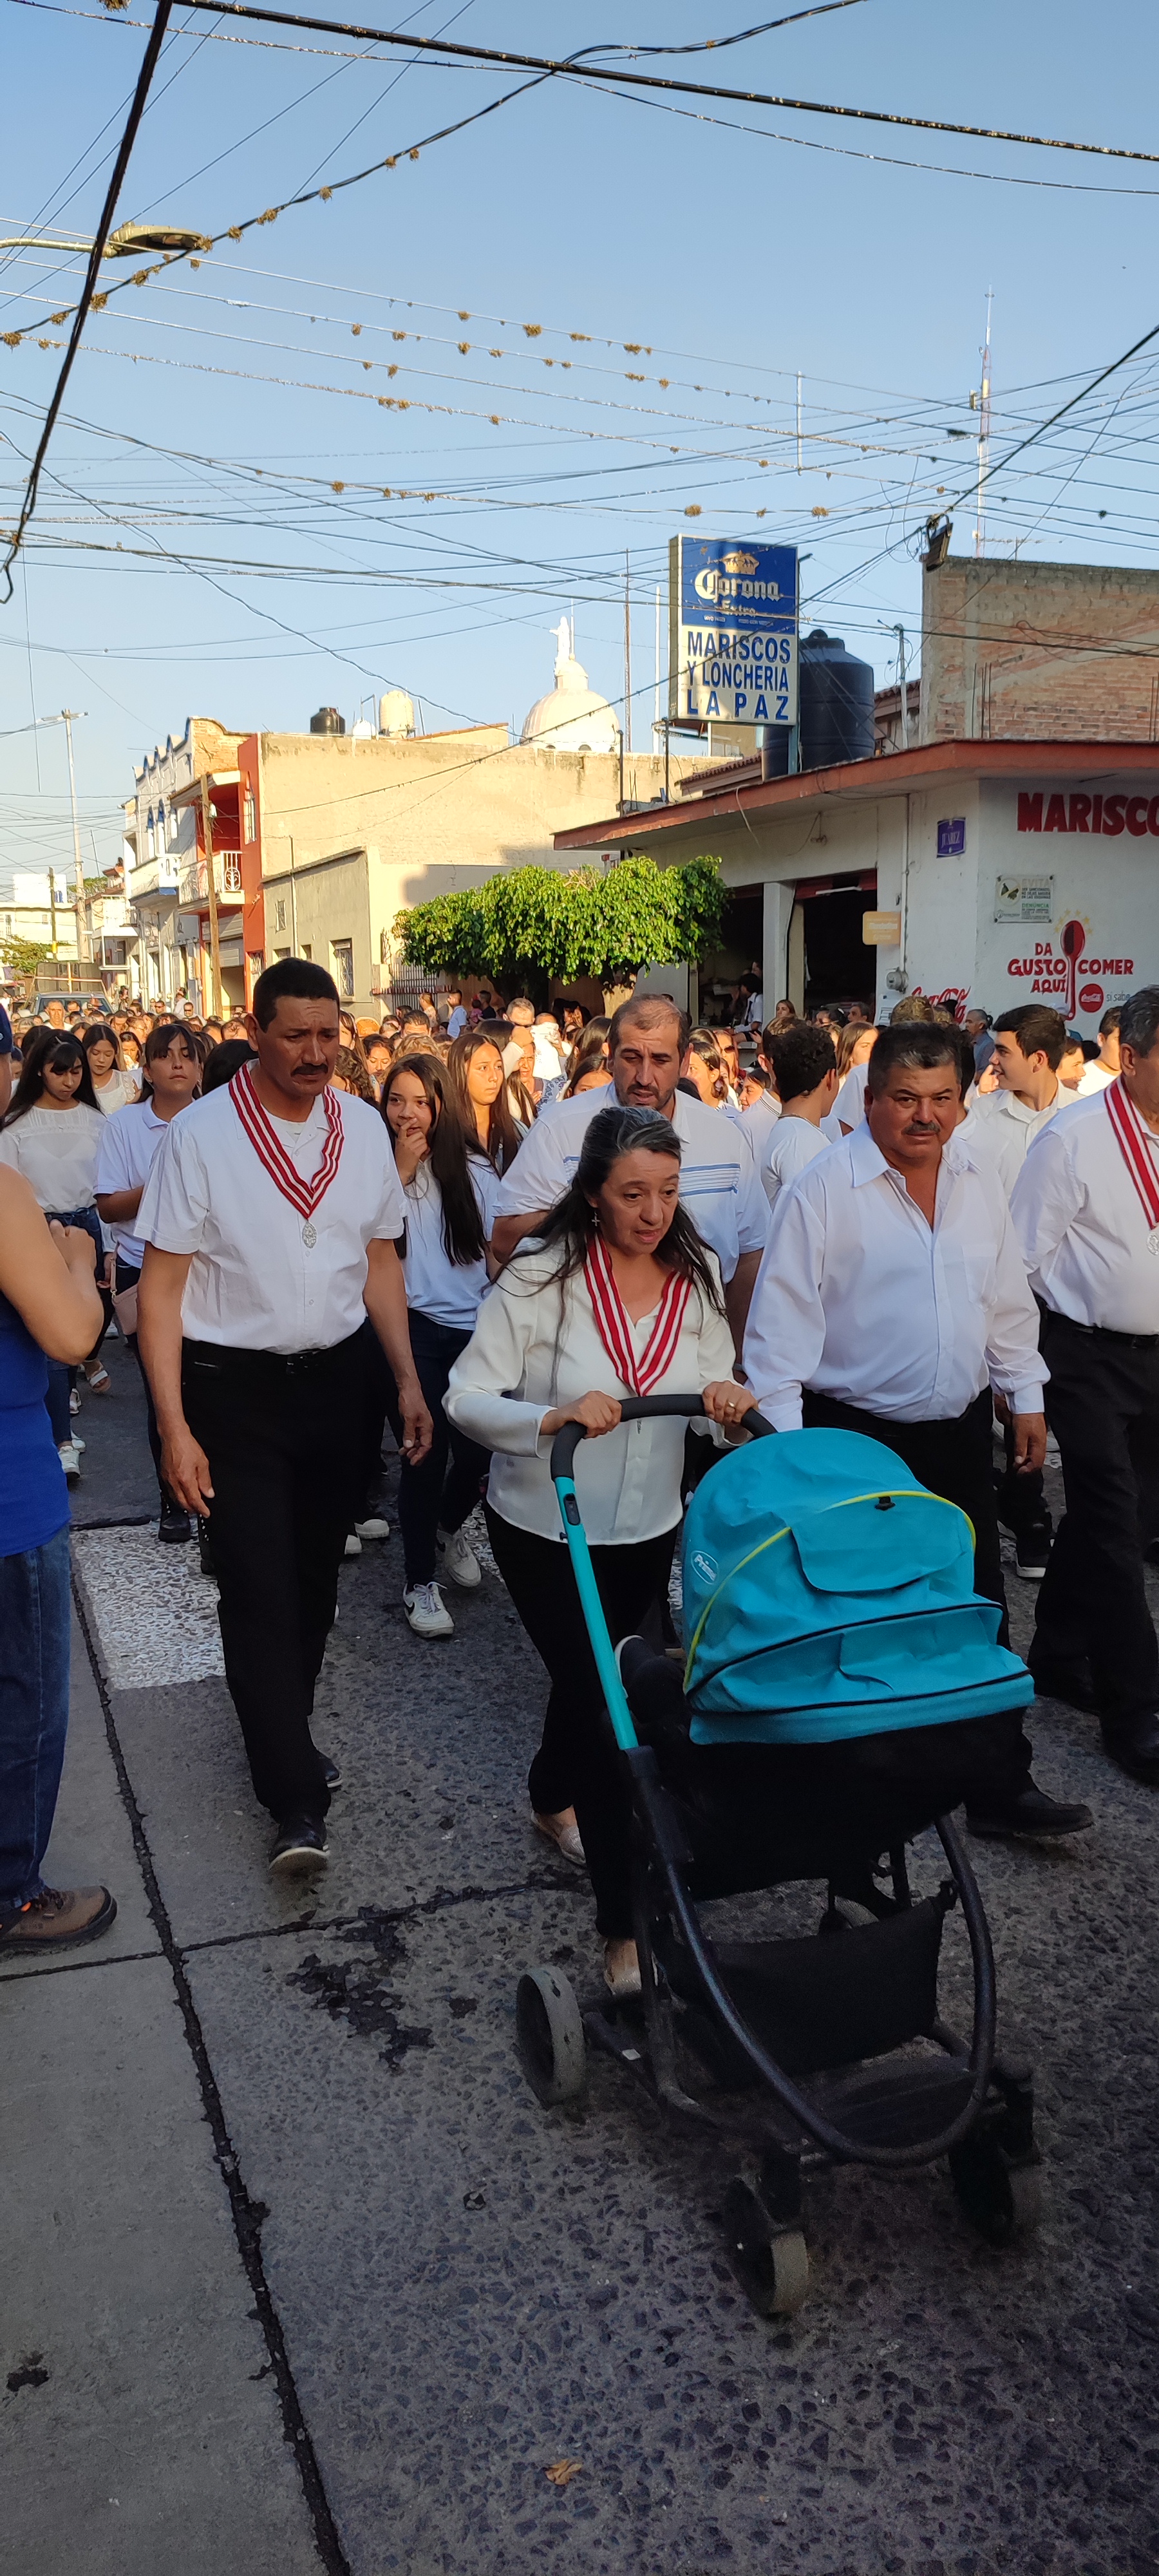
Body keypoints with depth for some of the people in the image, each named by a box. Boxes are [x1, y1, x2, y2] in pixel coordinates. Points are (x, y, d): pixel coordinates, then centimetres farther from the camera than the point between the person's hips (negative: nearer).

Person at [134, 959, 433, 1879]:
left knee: (315, 1574, 16)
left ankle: (282, 1734, 39)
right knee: (259, 1589, -5)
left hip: (337, 1376, 5)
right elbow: (162, 1286, -11)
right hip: (234, 1387, -4)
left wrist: (409, 1379, 6)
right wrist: (175, 1427, -15)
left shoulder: (363, 1127, 2)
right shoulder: (201, 1135, -12)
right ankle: (297, 1801, 5)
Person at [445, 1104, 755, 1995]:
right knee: (602, 1698, -7)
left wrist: (729, 1398, -21)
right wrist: (554, 1419, -37)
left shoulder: (698, 1276, -6)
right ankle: (627, 1924, 3)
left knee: (593, 1672, 24)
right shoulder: (539, 1279, -20)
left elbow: (715, 1385, 3)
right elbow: (468, 1398, -20)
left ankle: (553, 1798, 55)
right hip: (545, 1527, -5)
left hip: (649, 1526, 5)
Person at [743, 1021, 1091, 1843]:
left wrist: (1027, 1397, 15)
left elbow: (1009, 1302, 16)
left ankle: (1001, 1783, 21)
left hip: (959, 1433, 5)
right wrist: (782, 1436, -15)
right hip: (854, 1433, -5)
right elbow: (785, 1315, -13)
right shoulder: (826, 1189, -12)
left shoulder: (980, 1186, 7)